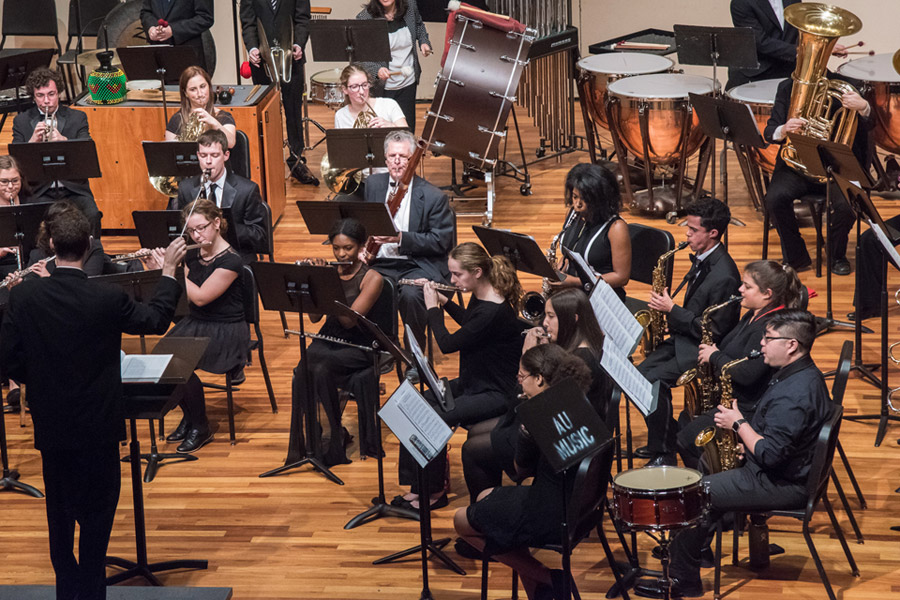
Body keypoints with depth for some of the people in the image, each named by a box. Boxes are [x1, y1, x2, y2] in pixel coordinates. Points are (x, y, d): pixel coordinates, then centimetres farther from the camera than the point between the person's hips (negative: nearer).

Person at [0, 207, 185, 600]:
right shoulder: (108, 299, -17)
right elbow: (156, 320, 0)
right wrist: (169, 271, 12)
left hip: (50, 423, 3)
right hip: (97, 424, -3)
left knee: (59, 512, 16)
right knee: (97, 512, 8)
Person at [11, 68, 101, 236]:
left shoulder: (78, 118, 10)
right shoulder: (21, 121, 10)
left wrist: (63, 140, -20)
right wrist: (33, 142, -18)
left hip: (74, 189, 1)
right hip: (41, 191, 0)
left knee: (92, 216, -28)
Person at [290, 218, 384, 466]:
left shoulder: (372, 278, -7)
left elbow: (349, 320, -18)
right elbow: (314, 316, 0)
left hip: (357, 346, -4)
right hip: (327, 341, 4)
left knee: (321, 367, -32)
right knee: (303, 370, -28)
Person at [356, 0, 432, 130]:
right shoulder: (365, 18, -19)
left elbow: (418, 24, 18)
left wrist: (424, 41, -1)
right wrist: (376, 70, -35)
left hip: (408, 82, 3)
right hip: (382, 87, -3)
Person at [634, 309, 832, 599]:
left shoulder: (794, 393, -28)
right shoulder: (803, 374, 7)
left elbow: (769, 455, -30)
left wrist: (739, 424, -16)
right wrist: (745, 440, 4)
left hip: (783, 485, -11)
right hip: (785, 470, 11)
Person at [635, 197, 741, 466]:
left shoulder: (724, 275, -24)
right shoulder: (702, 259, 7)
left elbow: (714, 330, -23)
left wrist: (672, 310, -19)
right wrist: (666, 307, 2)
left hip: (705, 350, -10)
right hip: (685, 339, 10)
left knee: (653, 380, -24)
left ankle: (663, 455, -12)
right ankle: (658, 441, 13)